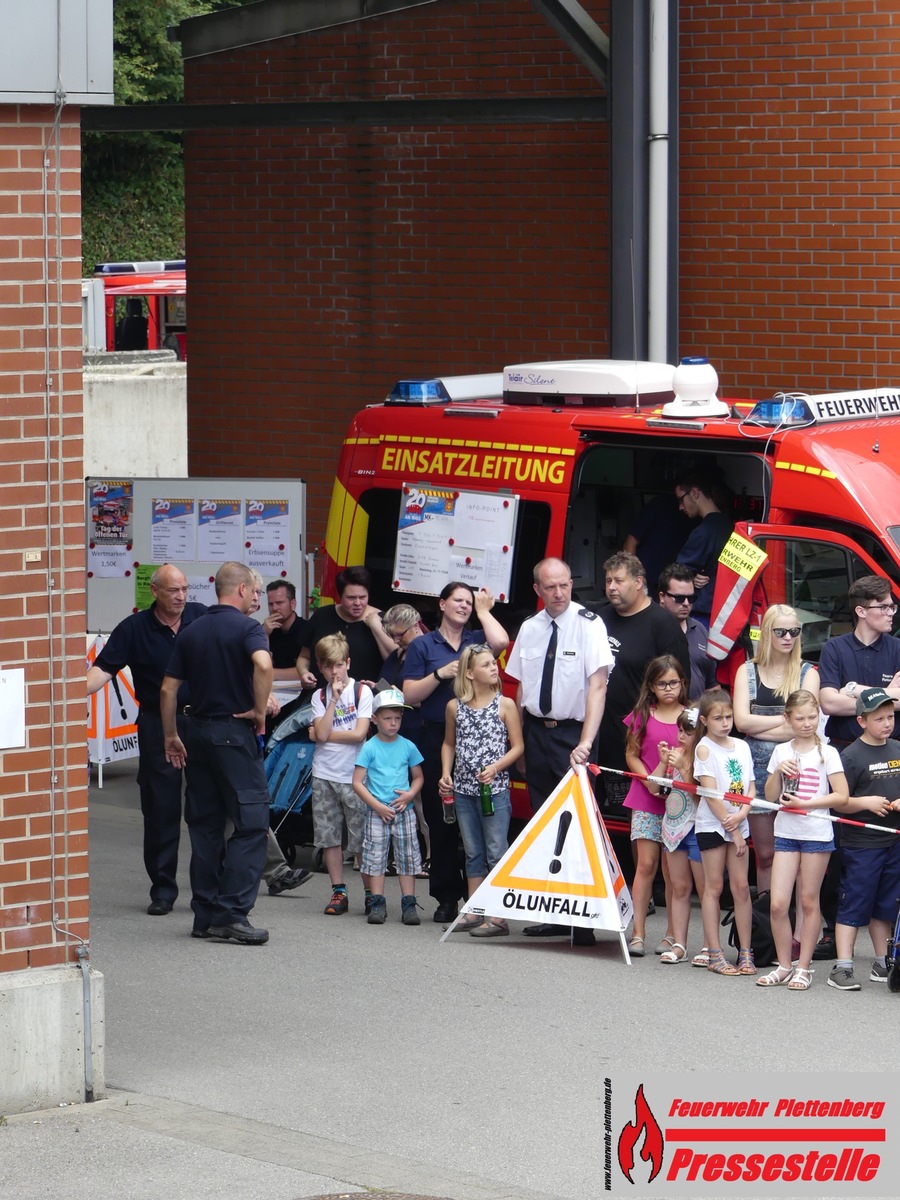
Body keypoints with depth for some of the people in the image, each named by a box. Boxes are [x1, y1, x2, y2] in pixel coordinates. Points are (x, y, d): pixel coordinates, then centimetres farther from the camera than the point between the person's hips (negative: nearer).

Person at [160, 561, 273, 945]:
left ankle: (205, 915, 13)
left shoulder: (191, 633, 10)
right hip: (234, 732, -6)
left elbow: (168, 689, 10)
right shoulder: (247, 628, -8)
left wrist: (171, 736, 19)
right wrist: (259, 711, -15)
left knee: (204, 825, 11)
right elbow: (263, 664, -28)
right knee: (250, 823, -5)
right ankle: (232, 913, -13)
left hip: (197, 731, 6)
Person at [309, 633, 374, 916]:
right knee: (329, 837, 4)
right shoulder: (320, 696, 7)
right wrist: (334, 699, -9)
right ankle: (338, 892, 11)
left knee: (362, 838, -4)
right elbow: (322, 734, -7)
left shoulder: (362, 691, -1)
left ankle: (371, 893, 3)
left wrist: (324, 734, -5)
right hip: (324, 775, 3)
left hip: (354, 775, -3)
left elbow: (359, 733, -10)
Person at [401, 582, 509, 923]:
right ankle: (446, 897, 8)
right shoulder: (423, 646, 9)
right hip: (436, 738, 0)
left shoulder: (477, 641, 12)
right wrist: (440, 674, -10)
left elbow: (500, 642, -12)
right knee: (440, 821, 2)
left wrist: (483, 610, 2)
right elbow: (409, 695, 3)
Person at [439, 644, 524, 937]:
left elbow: (517, 746, -2)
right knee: (473, 853, 11)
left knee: (496, 852, -4)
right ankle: (474, 913, 17)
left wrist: (495, 768, -16)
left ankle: (498, 917, -4)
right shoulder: (455, 707, 6)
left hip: (495, 789, -4)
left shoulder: (505, 705, -3)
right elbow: (449, 743, 17)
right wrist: (446, 773, 3)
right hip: (463, 789, 4)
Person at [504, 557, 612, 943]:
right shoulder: (529, 629, 7)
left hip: (572, 733, -6)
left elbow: (597, 685, -19)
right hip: (536, 730, 6)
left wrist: (585, 742, -29)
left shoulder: (588, 624, -11)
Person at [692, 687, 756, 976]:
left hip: (738, 823, 4)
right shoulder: (704, 748, -6)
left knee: (741, 886, 3)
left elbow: (750, 787, 8)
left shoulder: (741, 747, 9)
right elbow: (710, 792, -11)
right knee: (714, 886, -1)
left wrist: (741, 814, -12)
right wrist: (731, 828, -13)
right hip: (711, 824, -4)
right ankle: (714, 954, 1)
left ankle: (745, 952, 7)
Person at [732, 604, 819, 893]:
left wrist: (759, 726, -6)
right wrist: (785, 719, -6)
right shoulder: (747, 671, 9)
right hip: (758, 768, 2)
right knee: (765, 854, 5)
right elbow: (741, 720, -4)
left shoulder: (807, 673, 5)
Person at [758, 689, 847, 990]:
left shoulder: (826, 753, -2)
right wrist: (778, 771, -7)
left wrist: (805, 804, -14)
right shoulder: (781, 751, 8)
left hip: (817, 833, -3)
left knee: (809, 901, 3)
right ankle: (784, 966, 10)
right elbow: (770, 796, 10)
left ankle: (804, 967, 11)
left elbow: (841, 795, -8)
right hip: (786, 832, 3)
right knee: (777, 904, -3)